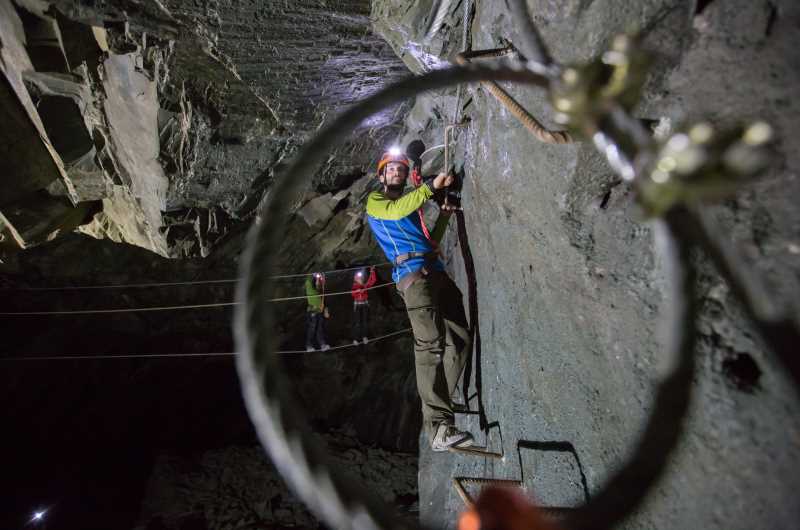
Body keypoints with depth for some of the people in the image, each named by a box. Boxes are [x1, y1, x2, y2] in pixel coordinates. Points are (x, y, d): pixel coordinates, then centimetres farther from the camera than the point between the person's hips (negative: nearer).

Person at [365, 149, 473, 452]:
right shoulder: (375, 200, 17)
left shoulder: (410, 205, 34)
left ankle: (437, 404, 4)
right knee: (430, 342, -21)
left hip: (435, 271, 8)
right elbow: (395, 210, -7)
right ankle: (439, 428, -24)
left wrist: (445, 213, 24)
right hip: (412, 271, -7)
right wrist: (431, 186, -6)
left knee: (460, 340, -3)